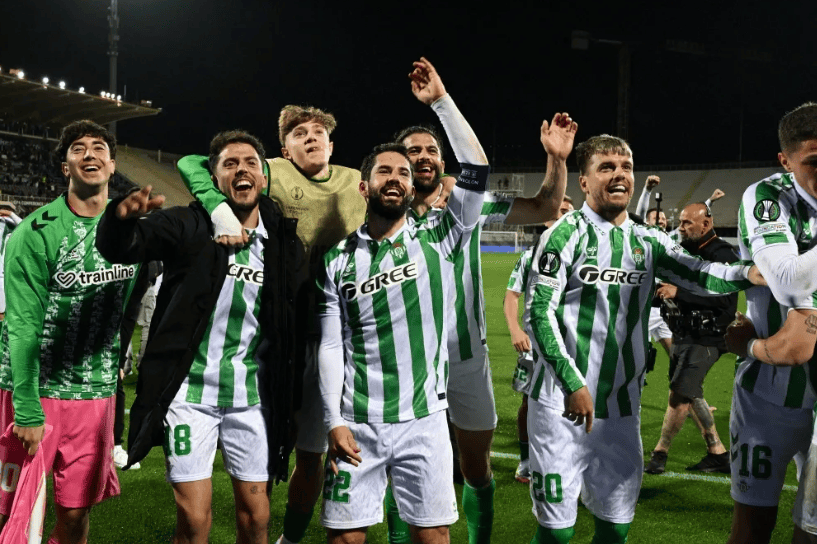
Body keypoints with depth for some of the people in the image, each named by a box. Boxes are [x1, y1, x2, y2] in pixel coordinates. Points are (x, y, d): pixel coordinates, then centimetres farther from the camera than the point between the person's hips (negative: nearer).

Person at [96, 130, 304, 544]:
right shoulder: (190, 227, -4)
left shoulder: (286, 245, 3)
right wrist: (123, 217, -40)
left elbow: (293, 325, 5)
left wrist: (288, 402, 0)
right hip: (190, 390, -2)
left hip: (252, 397, 2)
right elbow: (118, 247, -17)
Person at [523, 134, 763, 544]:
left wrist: (750, 273, -20)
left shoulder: (648, 242, 12)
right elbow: (539, 313, -11)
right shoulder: (567, 234, -6)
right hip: (562, 402, -5)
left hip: (621, 408, 6)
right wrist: (572, 384, -16)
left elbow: (696, 275, -1)